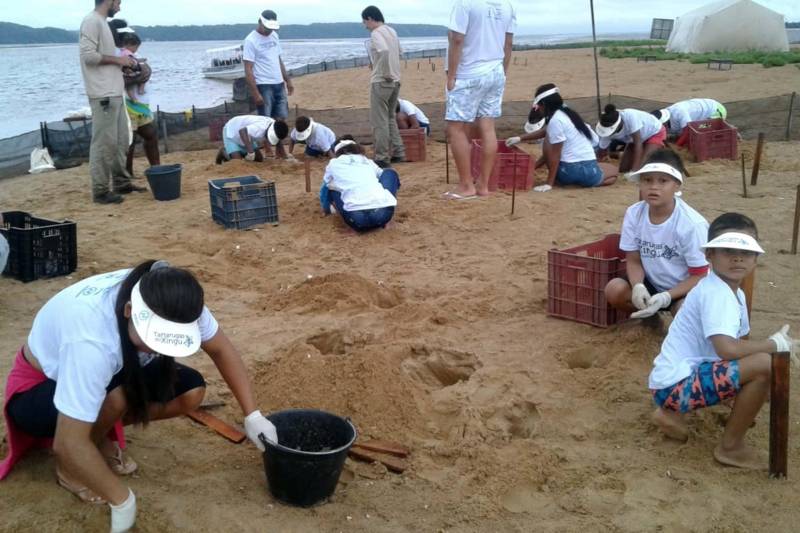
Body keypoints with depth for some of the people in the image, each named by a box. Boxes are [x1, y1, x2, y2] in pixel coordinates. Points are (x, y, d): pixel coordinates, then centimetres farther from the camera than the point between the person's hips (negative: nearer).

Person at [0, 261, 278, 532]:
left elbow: (220, 348, -9)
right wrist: (123, 501, -33)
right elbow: (69, 443, -41)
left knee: (191, 390, -14)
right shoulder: (91, 341, -43)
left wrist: (252, 415, -11)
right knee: (118, 396, -36)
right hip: (38, 386, -6)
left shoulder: (174, 301, -26)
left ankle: (98, 436, 6)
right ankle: (69, 465, -6)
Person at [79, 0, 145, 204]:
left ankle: (121, 183, 24)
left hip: (115, 94, 10)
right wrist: (117, 59, -12)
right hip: (103, 96, -10)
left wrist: (122, 63, 10)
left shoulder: (103, 23, 18)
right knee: (104, 143, -6)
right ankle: (100, 191, -1)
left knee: (121, 141, 15)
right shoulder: (92, 21, -11)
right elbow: (88, 54, -20)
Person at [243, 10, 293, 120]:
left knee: (281, 117, 6)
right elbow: (248, 70, -14)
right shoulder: (251, 40, -11)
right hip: (263, 86, -7)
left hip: (279, 84, 7)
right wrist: (255, 93, -19)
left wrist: (287, 80, 16)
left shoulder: (274, 36, 11)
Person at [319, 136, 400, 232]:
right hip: (384, 213, 1)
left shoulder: (334, 164, 24)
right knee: (390, 172, 30)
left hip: (357, 218, -1)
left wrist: (326, 210, 59)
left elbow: (324, 189, 41)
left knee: (331, 187, 29)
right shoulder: (369, 162, 28)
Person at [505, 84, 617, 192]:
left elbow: (555, 155, -11)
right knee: (613, 170, 38)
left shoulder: (555, 120, -10)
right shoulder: (567, 113, 14)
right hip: (589, 169, 6)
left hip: (570, 171, -6)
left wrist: (549, 184, -8)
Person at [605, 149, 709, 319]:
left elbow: (699, 276, -17)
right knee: (614, 289, -23)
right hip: (652, 284, 4)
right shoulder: (634, 214, -12)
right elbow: (633, 261, -3)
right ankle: (649, 317, 8)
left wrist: (665, 297, -30)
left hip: (685, 289, -4)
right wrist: (638, 286, -25)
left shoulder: (691, 224, -24)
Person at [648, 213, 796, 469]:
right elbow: (728, 349, -30)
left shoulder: (735, 293, 12)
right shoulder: (715, 293, -19)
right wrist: (775, 344, -15)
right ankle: (731, 447, -4)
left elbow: (740, 343, 18)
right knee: (764, 364, -22)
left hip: (685, 375, 10)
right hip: (677, 383, -10)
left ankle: (671, 412, 17)